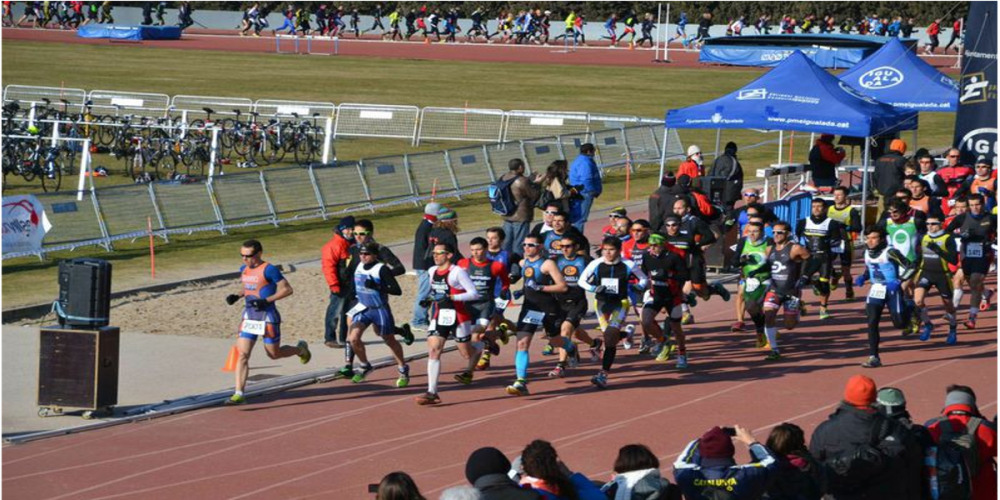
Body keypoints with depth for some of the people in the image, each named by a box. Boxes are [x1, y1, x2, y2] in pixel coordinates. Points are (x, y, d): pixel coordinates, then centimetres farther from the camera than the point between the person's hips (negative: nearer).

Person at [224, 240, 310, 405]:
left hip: (267, 316, -6)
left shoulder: (268, 270, -15)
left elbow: (287, 289, -15)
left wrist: (266, 300, -24)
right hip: (249, 316, 6)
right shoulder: (244, 269, 7)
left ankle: (301, 349, 41)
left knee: (274, 354, 9)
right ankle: (239, 394, -8)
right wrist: (237, 296, 3)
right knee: (242, 354, -6)